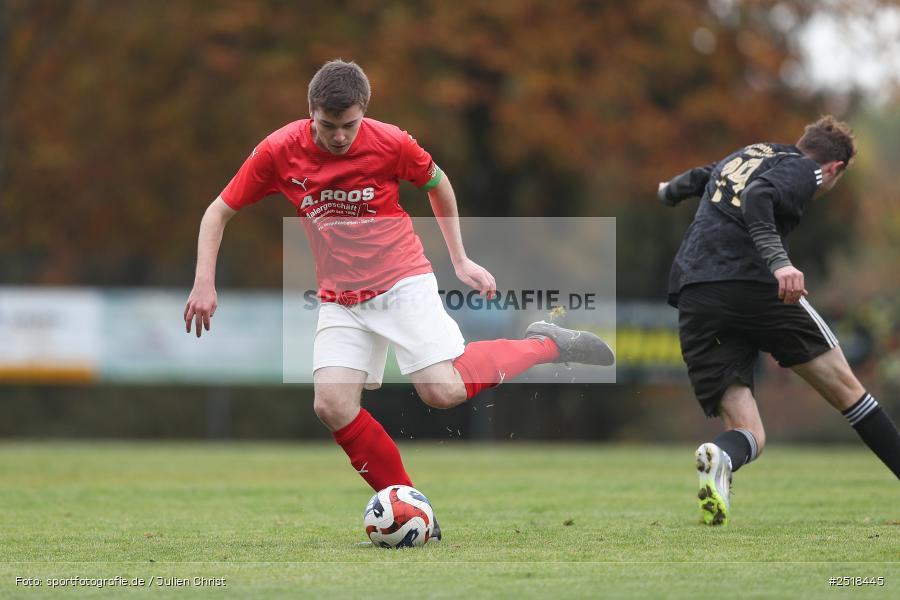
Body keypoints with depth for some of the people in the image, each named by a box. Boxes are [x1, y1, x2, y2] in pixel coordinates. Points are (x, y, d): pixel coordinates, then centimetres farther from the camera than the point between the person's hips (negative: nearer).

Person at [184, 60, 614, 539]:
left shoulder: (391, 143, -13)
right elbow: (218, 212, 0)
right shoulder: (278, 152, -10)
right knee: (332, 407, -16)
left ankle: (543, 345, 6)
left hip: (402, 282, -3)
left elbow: (438, 183, 8)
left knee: (443, 391, -19)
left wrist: (460, 260, 9)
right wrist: (204, 283, -11)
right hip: (339, 299, 3)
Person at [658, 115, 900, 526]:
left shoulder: (738, 158, 28)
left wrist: (668, 193, 69)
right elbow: (758, 198, -14)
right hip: (752, 284, -6)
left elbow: (695, 179, 46)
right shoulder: (805, 170, 6)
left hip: (692, 300, 6)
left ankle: (719, 459, -34)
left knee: (748, 433, 1)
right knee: (845, 388, 10)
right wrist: (778, 261, -27)